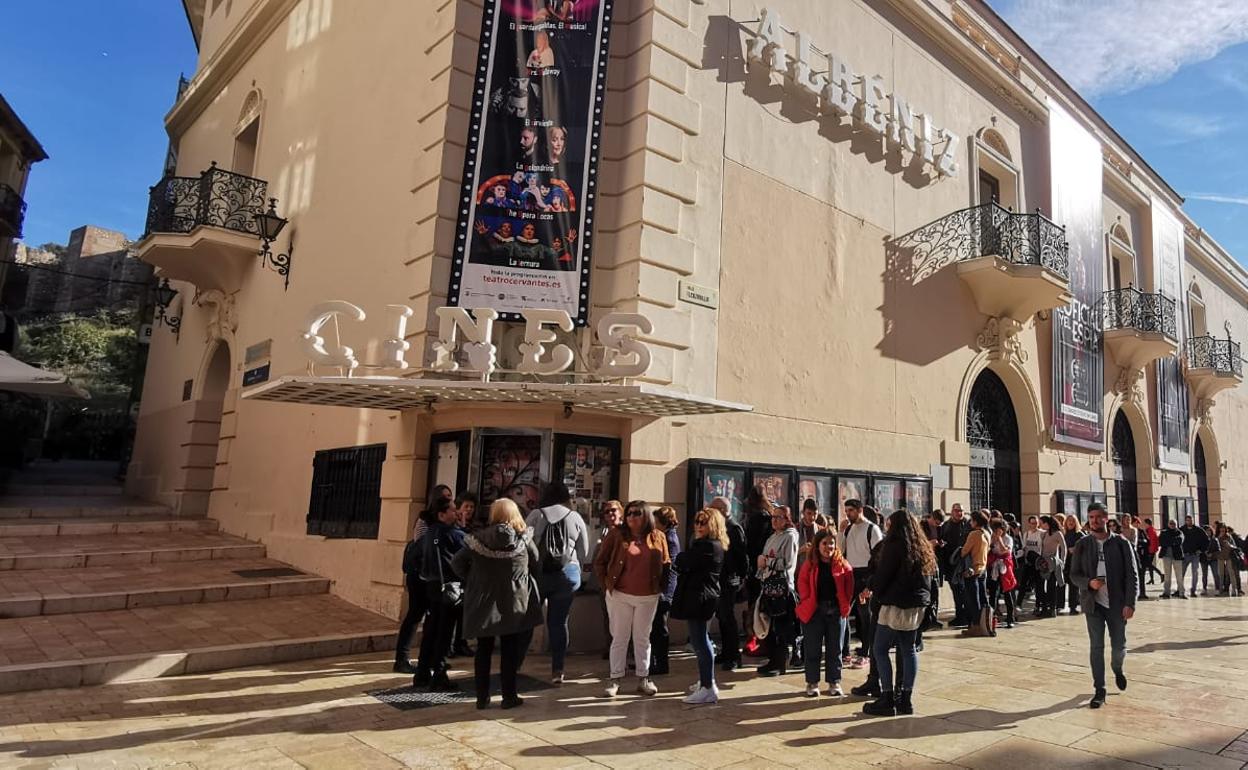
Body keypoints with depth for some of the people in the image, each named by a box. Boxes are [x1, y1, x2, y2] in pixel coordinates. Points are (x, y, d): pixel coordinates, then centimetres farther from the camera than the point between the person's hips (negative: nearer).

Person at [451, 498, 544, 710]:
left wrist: (473, 580, 8)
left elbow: (457, 563, -5)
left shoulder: (478, 538, -7)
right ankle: (509, 696, 15)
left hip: (482, 603, 1)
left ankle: (482, 697, 17)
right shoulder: (524, 539, -8)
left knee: (483, 650, 13)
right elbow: (535, 564, 4)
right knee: (510, 650, 9)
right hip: (513, 604, -1)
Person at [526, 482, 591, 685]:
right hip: (568, 574, 1)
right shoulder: (575, 518, 3)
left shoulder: (536, 515, -1)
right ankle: (557, 670, 11)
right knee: (559, 622, 8)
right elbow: (584, 554, 6)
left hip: (539, 573, -1)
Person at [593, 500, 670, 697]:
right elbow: (599, 562, -1)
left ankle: (643, 678, 23)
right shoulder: (617, 535, -4)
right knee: (619, 638, 6)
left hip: (648, 597, 2)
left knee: (642, 638, 13)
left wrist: (659, 586, 1)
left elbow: (666, 564, 9)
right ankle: (615, 679, 16)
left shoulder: (658, 537, 1)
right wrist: (606, 584, -5)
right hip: (620, 596, -2)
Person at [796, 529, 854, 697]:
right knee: (812, 649, 5)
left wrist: (846, 605, -2)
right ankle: (812, 683, 16)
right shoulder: (810, 564, -1)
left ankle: (834, 682, 21)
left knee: (834, 649, 10)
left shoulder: (842, 565, 1)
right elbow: (802, 583, 0)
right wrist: (807, 601, -9)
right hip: (814, 611, -1)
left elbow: (849, 587, 4)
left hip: (836, 611, 1)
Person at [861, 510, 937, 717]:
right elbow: (928, 576, 17)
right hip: (916, 606, 8)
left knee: (881, 650, 0)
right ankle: (905, 699, 15)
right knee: (908, 650, 12)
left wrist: (871, 590, 7)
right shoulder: (921, 548, 11)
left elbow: (882, 574, -12)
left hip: (895, 605, -8)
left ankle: (887, 700, -1)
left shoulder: (894, 545, -12)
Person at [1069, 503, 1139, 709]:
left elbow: (1132, 575, -4)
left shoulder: (1121, 543, -3)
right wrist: (1089, 582, -16)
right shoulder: (1082, 545, 1)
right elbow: (1074, 574, 5)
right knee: (1096, 647, 2)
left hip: (1117, 604, 0)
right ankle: (1099, 690, 11)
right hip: (1093, 603, 1)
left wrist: (1130, 603, -11)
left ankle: (1117, 669, 43)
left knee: (1119, 645, 10)